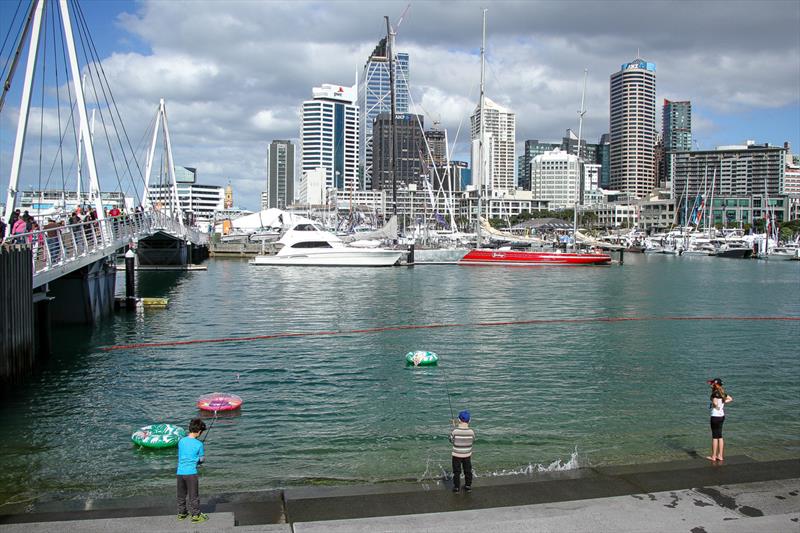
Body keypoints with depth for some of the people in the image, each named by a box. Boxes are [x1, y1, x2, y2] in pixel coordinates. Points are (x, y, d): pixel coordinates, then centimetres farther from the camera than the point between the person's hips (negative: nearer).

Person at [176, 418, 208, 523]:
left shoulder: (181, 441, 3)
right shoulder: (198, 444, -11)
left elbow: (179, 456, 14)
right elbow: (202, 459, -1)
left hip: (180, 472, 5)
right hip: (191, 473, -5)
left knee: (181, 495, 18)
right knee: (194, 495, 3)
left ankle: (181, 513, 30)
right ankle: (196, 516, 8)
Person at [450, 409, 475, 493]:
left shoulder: (455, 431, -21)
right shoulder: (471, 431, -16)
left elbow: (451, 440, -4)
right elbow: (473, 441, 1)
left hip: (457, 455, -2)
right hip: (467, 455, 2)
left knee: (456, 471, 13)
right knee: (468, 471, 19)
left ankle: (456, 487, 19)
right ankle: (468, 486, 29)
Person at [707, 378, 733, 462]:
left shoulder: (715, 393, -18)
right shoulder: (722, 392, 7)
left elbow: (715, 403, -32)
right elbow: (730, 399, 21)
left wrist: (717, 407, -10)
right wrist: (722, 403, 11)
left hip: (715, 416, -8)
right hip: (722, 416, 8)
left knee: (715, 436, 1)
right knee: (720, 436, 14)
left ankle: (713, 456, 9)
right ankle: (720, 456, 19)